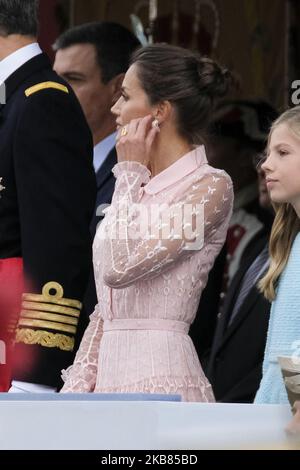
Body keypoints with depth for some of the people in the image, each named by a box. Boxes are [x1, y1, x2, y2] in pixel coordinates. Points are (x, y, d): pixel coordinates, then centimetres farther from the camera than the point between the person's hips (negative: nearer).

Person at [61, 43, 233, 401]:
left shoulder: (210, 186, -7)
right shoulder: (141, 188, 18)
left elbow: (120, 267, -17)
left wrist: (130, 173, -6)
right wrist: (78, 385, 10)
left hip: (159, 378, -8)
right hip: (112, 378, 8)